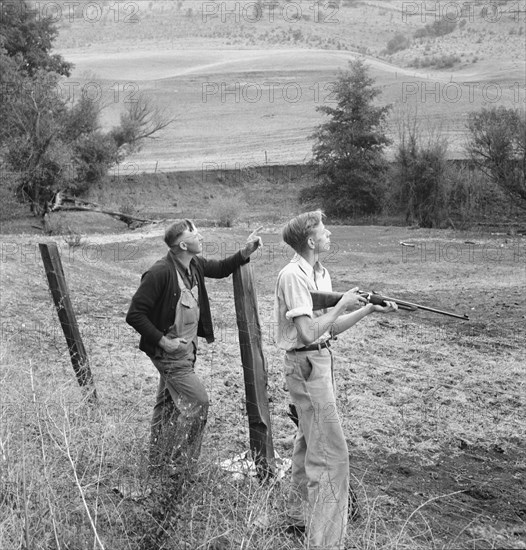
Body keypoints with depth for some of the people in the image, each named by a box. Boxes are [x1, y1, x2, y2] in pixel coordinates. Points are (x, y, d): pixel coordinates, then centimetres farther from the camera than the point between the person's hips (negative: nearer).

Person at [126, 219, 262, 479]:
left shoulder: (195, 265, -1)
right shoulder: (160, 273, -25)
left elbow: (219, 268, 19)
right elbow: (134, 315, -21)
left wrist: (245, 253, 3)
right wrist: (162, 341, -23)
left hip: (186, 348, 9)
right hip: (169, 351, -8)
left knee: (169, 403, 18)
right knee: (197, 400, -8)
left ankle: (159, 461, 33)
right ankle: (175, 464, 6)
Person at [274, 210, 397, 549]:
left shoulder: (321, 273, 9)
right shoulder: (293, 276, -18)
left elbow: (331, 328, 11)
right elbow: (308, 332, -24)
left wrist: (369, 310, 4)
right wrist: (342, 305, -17)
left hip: (321, 361, 10)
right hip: (307, 364, -10)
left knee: (310, 444, 21)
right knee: (332, 453, -9)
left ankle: (299, 517, 37)